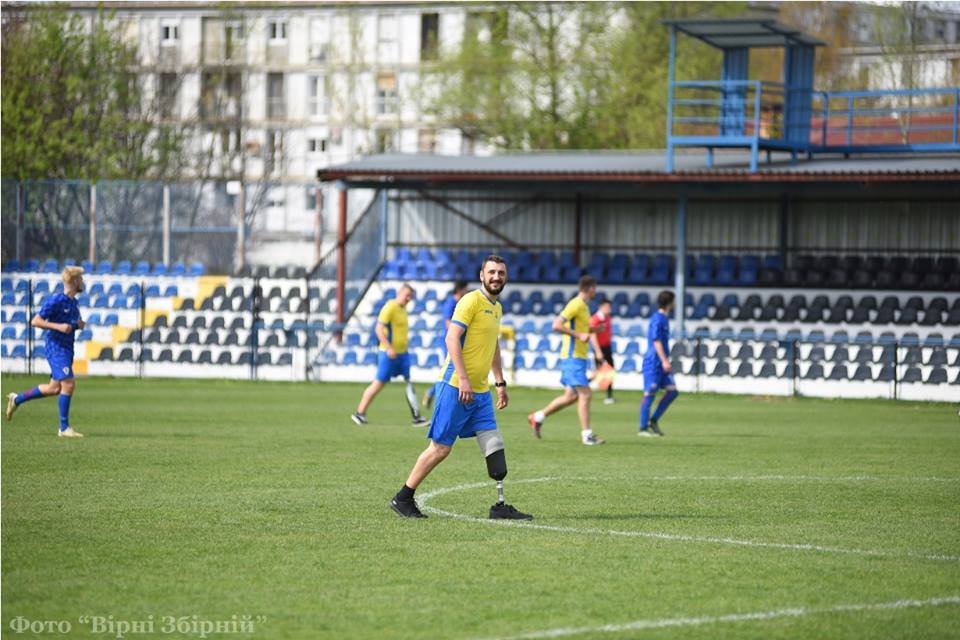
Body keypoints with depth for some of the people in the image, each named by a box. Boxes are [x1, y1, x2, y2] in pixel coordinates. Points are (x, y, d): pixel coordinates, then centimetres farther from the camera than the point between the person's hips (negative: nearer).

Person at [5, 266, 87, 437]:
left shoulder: (73, 302, 12)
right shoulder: (55, 300, -14)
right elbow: (35, 321, -14)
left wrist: (79, 325, 4)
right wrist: (58, 326, -24)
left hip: (67, 349, 9)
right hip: (56, 347, -9)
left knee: (54, 388, 12)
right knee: (68, 384, -15)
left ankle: (16, 399, 31)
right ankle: (64, 428, -10)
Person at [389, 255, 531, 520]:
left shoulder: (496, 308, 17)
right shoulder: (471, 301, -10)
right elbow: (452, 338, -18)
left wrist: (500, 383, 25)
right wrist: (463, 379, -24)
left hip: (480, 391, 8)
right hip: (455, 387, -8)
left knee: (494, 446, -1)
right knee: (441, 447, -4)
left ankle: (500, 506, 0)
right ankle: (403, 498, 6)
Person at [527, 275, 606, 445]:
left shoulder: (582, 305, 15)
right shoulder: (576, 304, -14)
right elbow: (557, 326, -22)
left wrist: (592, 330, 14)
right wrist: (579, 335, -24)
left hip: (577, 357, 10)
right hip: (573, 356, -10)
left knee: (571, 396, 12)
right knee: (585, 394, -11)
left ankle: (538, 417, 22)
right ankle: (587, 435, -10)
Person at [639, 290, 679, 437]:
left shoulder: (664, 319, 16)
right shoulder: (657, 319, -13)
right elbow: (656, 341, -19)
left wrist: (666, 361, 26)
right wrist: (664, 361, -22)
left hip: (661, 363, 9)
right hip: (653, 362, -9)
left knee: (672, 391, 2)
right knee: (649, 394, -5)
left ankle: (654, 421, 8)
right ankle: (643, 428, 0)